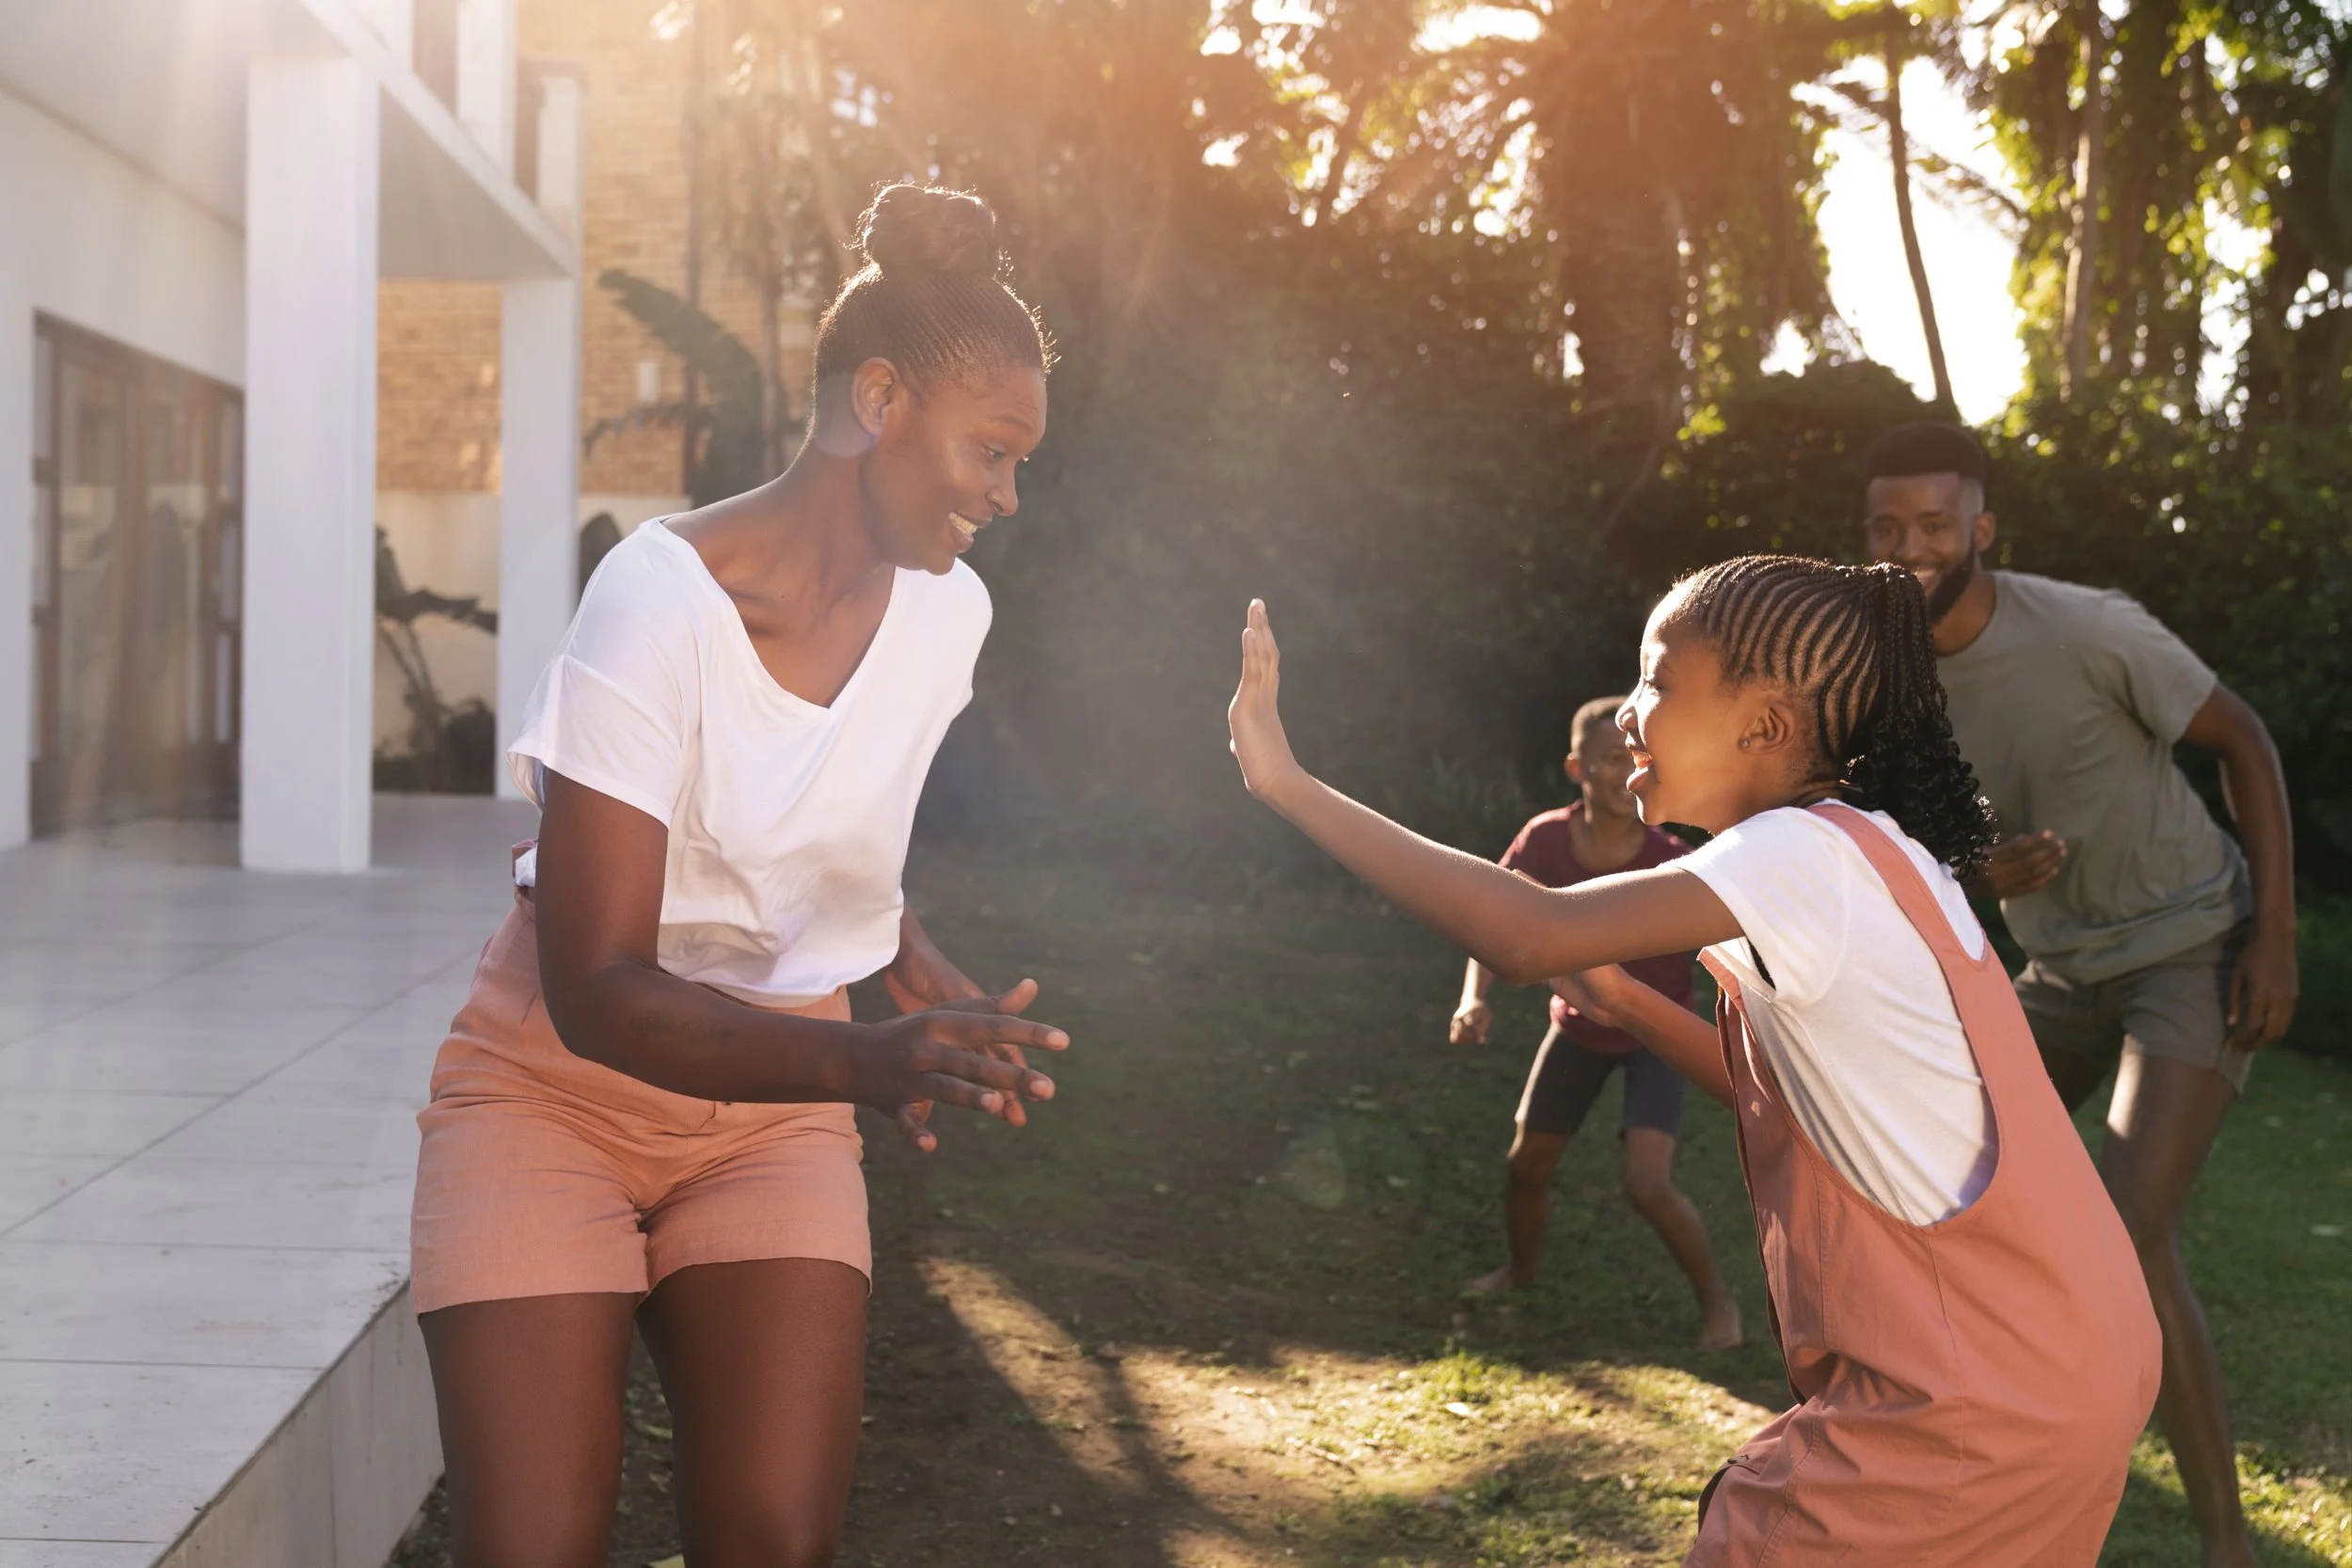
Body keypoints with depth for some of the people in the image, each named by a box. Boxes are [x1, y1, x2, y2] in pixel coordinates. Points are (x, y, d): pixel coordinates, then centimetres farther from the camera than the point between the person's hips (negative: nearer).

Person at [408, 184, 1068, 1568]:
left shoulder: (948, 612, -3)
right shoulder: (665, 598, -22)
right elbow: (593, 992, -26)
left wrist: (932, 988, 4)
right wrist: (865, 1064, -39)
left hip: (774, 1108, 4)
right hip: (563, 1085, -4)